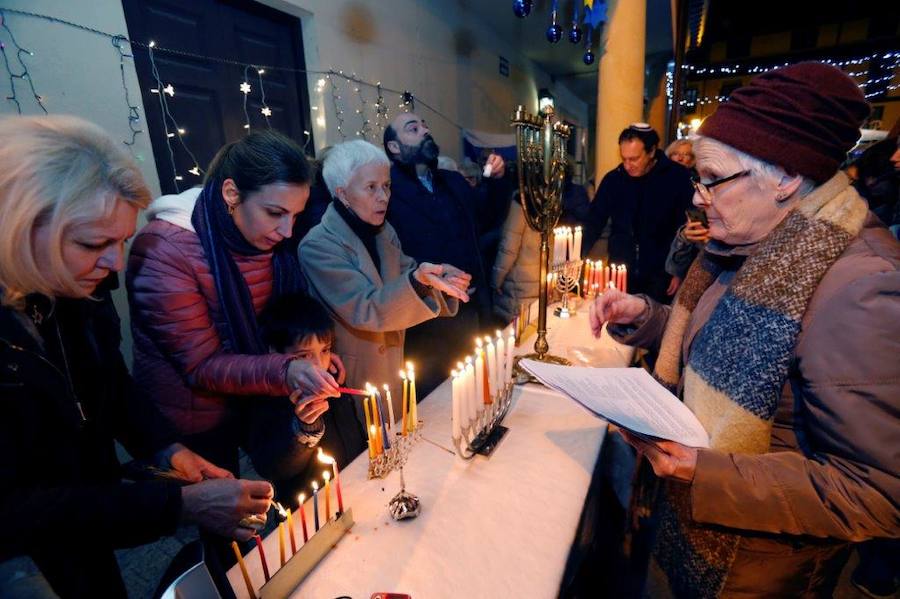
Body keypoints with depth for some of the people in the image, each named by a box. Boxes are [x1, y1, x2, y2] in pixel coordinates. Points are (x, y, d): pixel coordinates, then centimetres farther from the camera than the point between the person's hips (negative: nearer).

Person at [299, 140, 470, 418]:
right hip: (353, 382, -6)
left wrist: (442, 278, -15)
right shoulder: (317, 246, -21)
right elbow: (365, 311, -27)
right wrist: (418, 280, -42)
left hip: (392, 368, 6)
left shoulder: (383, 230, 1)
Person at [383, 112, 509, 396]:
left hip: (472, 309, 7)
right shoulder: (387, 188, -11)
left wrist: (496, 181, 3)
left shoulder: (454, 181, 12)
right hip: (427, 316, -6)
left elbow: (488, 219, 17)